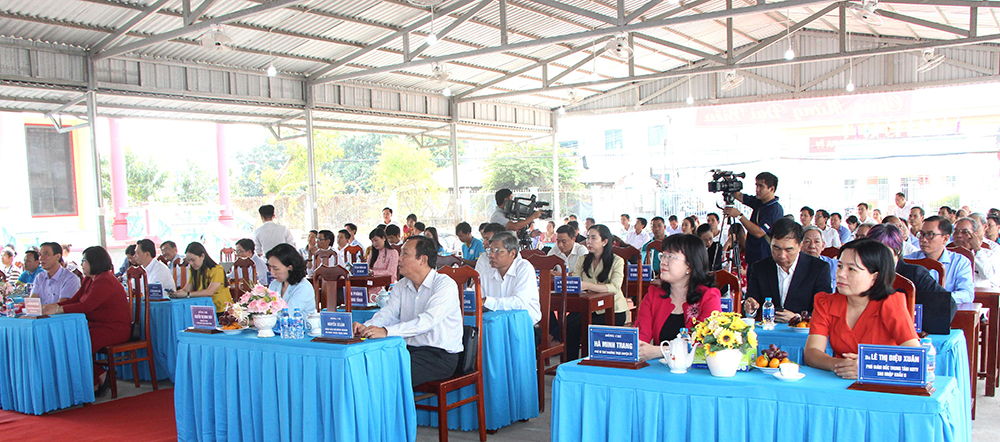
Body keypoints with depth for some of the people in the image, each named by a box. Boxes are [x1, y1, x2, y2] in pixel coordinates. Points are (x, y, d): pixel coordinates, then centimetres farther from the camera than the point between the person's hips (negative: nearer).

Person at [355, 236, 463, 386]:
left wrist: (386, 331, -36)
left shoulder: (445, 285, -12)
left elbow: (428, 320, -26)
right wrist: (366, 327, -21)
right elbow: (389, 312, 2)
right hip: (409, 349, 7)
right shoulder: (402, 285, 14)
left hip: (441, 355, -7)